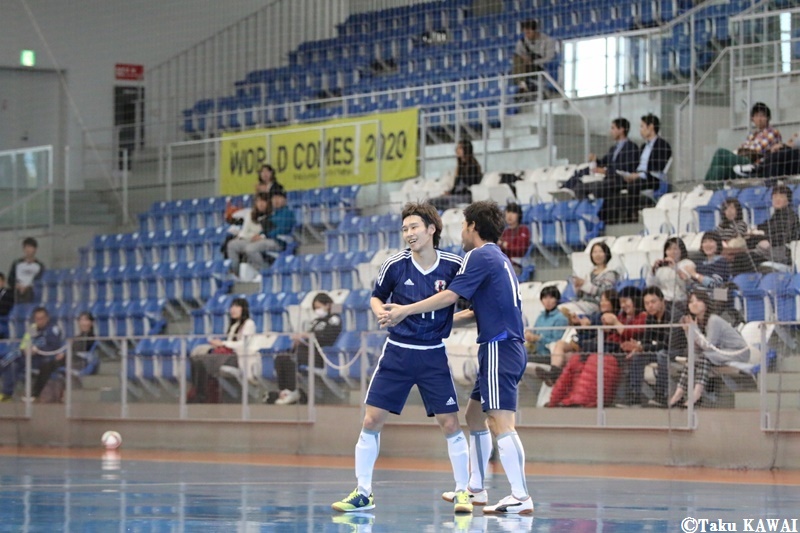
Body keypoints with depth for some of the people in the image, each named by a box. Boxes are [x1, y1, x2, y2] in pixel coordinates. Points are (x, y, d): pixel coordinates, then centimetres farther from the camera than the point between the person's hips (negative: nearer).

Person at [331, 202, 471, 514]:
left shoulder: (453, 266, -8)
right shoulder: (395, 264, -5)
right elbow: (376, 297, 9)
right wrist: (381, 312, -10)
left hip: (434, 355, -1)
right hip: (397, 352, 1)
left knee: (450, 424, -5)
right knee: (371, 421, -3)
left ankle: (462, 492, 10)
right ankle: (363, 494, 8)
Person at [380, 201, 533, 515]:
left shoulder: (480, 255, -9)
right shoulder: (499, 258, 20)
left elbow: (451, 295, -16)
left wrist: (406, 310, -12)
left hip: (499, 347, -10)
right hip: (506, 346, 10)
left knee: (500, 423, -15)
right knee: (475, 417, 19)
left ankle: (520, 497, -22)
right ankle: (476, 489, 25)